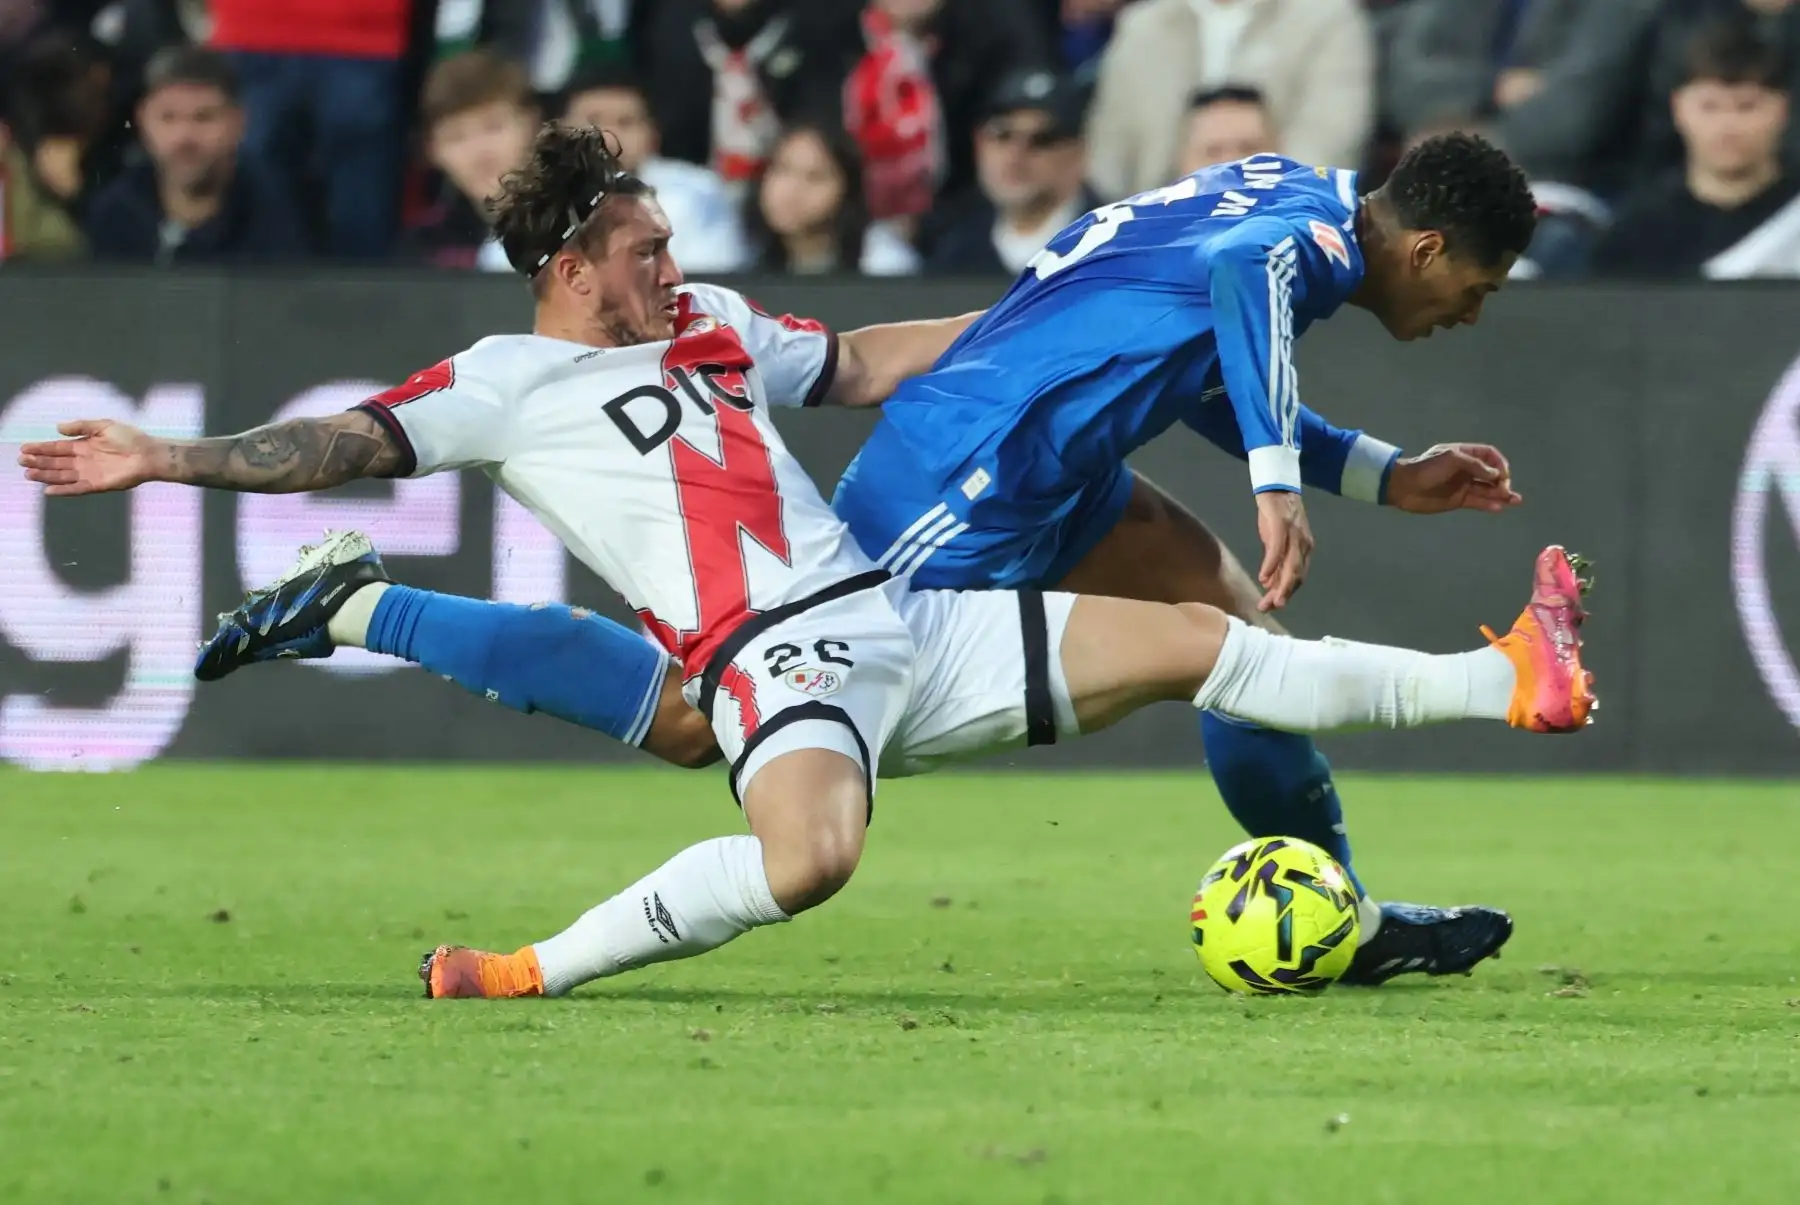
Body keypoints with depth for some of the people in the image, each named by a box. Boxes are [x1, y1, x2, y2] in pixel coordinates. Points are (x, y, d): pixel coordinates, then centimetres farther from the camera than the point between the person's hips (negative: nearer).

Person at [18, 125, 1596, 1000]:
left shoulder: (708, 326, 20)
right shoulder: (506, 383, -1)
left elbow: (865, 363, 32)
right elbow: (350, 443, -8)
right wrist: (168, 462, -20)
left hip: (907, 622, 7)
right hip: (771, 659, -7)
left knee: (1198, 644, 6)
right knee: (809, 852, -42)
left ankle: (1510, 681, 11)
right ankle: (531, 974, -30)